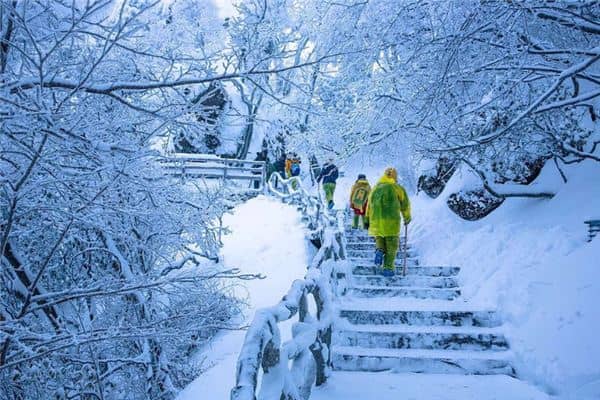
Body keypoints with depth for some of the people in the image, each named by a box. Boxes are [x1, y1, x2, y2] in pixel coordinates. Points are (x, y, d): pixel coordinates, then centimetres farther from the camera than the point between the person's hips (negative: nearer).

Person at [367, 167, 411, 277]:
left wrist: (368, 220, 18)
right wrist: (407, 218, 25)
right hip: (391, 221, -3)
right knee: (391, 245, 7)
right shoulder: (397, 188, 1)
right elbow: (405, 204, 9)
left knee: (379, 238, 24)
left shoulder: (375, 188, 12)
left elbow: (369, 205, 12)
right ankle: (388, 268, 2)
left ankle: (379, 250, -7)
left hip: (376, 221, 3)